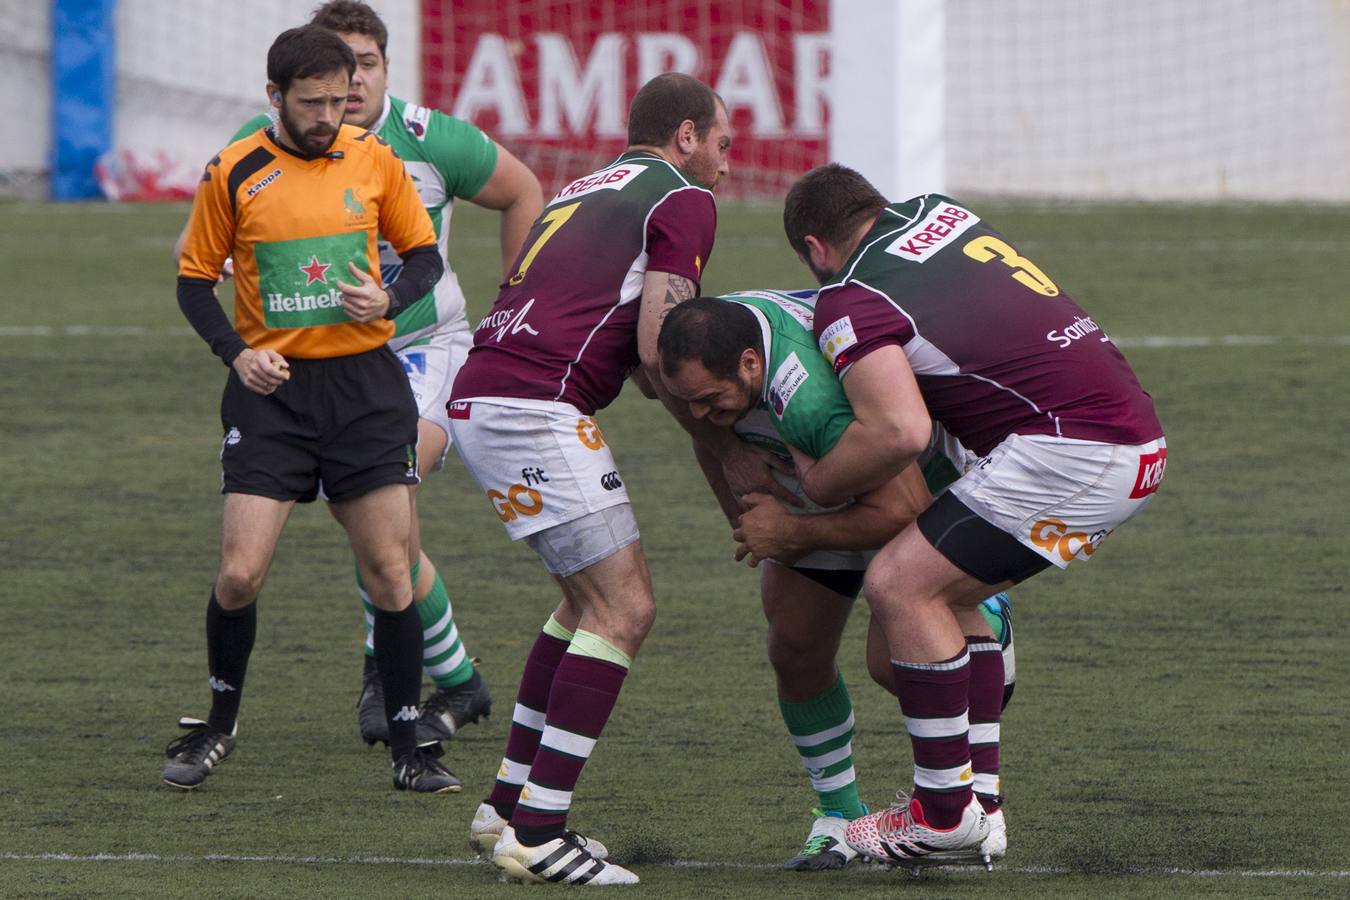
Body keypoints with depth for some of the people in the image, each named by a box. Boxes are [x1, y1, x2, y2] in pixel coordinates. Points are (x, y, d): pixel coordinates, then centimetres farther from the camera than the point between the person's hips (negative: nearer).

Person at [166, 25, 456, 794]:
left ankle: (409, 749, 7)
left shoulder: (374, 160, 1)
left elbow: (425, 254, 12)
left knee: (390, 570, -3)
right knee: (241, 573, -7)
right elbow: (195, 279, 6)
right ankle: (220, 723, 17)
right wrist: (235, 352, -10)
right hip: (274, 388, -1)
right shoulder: (234, 174, -3)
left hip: (366, 384, 1)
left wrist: (389, 300, -9)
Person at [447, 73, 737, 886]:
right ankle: (536, 833, -13)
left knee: (592, 598, 21)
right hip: (536, 409, -9)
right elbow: (656, 350, -9)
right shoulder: (684, 200, 0)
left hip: (481, 399, 9)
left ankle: (511, 804, 21)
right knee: (624, 608, -8)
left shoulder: (591, 190, 28)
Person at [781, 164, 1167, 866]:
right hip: (1138, 442, 10)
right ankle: (978, 799, 16)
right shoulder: (937, 213, 18)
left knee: (900, 585, -8)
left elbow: (900, 432, -22)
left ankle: (946, 812, -5)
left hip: (1069, 450, -10)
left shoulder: (849, 301, -7)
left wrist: (814, 485, -5)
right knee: (950, 591, 18)